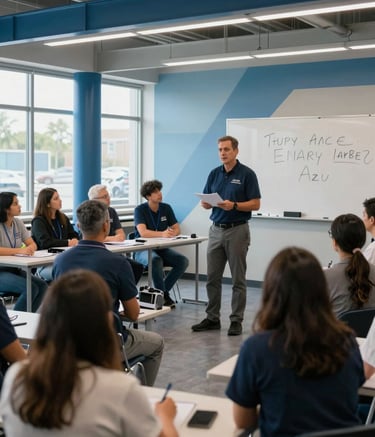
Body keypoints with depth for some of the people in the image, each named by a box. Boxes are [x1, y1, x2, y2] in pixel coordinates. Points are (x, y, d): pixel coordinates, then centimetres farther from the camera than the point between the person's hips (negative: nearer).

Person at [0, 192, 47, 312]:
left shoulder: (18, 222, 7)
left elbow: (32, 244, 6)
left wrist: (30, 249, -18)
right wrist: (19, 250, -33)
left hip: (15, 269, 7)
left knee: (42, 286, -15)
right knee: (31, 288, -25)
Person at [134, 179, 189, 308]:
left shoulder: (166, 208, 5)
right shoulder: (140, 210, -11)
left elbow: (177, 229, 2)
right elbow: (143, 232, -25)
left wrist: (171, 233, -22)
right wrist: (162, 234, -40)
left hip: (161, 248, 5)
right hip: (143, 250, -5)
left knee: (183, 261, -20)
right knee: (156, 260, -38)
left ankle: (162, 291, -8)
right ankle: (163, 294, -20)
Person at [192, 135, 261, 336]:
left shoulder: (247, 174, -7)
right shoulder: (214, 174, 9)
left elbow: (255, 204, -10)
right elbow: (206, 202, 11)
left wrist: (233, 205, -23)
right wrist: (206, 203, -13)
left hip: (237, 230, -5)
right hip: (216, 230, 6)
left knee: (238, 279, 1)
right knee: (212, 278, 8)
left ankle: (236, 320, 9)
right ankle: (212, 318, 18)